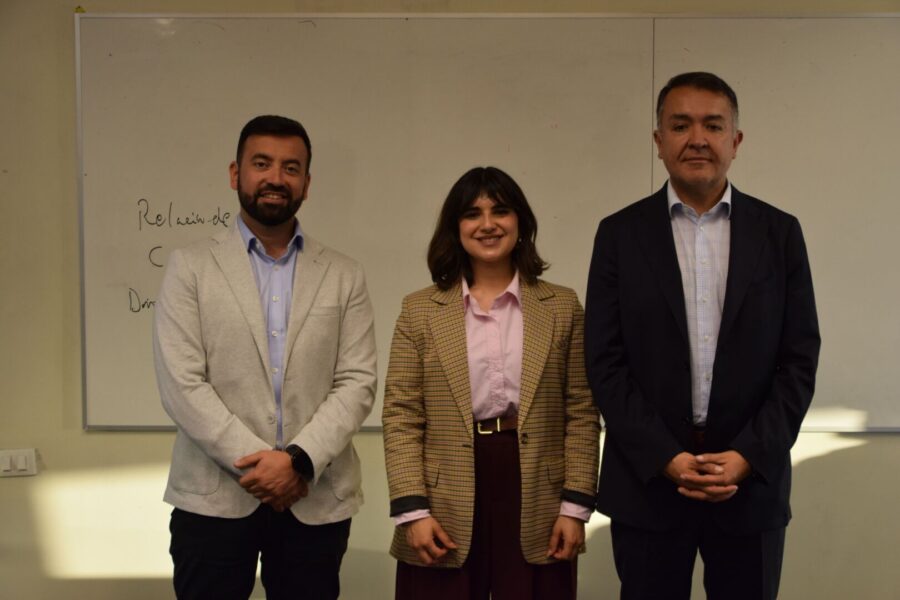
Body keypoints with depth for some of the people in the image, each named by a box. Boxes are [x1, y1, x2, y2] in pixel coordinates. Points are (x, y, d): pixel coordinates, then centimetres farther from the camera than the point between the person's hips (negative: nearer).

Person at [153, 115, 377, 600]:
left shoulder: (344, 276, 8)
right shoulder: (190, 267, 3)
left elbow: (357, 383, 0)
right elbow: (181, 385, -5)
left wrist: (298, 460, -13)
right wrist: (256, 462, -12)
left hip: (316, 499, 2)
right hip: (214, 498, -1)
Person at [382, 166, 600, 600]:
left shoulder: (562, 307, 6)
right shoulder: (420, 310, 5)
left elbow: (581, 414, 4)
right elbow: (401, 417, 1)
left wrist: (575, 506, -2)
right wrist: (412, 510, -7)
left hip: (537, 511, 1)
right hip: (446, 511, 0)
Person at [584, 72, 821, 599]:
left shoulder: (780, 233, 4)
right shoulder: (620, 234, 1)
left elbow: (800, 359, 1)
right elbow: (605, 362, -3)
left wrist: (748, 457, -10)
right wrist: (666, 458, -11)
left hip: (753, 482, 1)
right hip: (648, 483, 0)